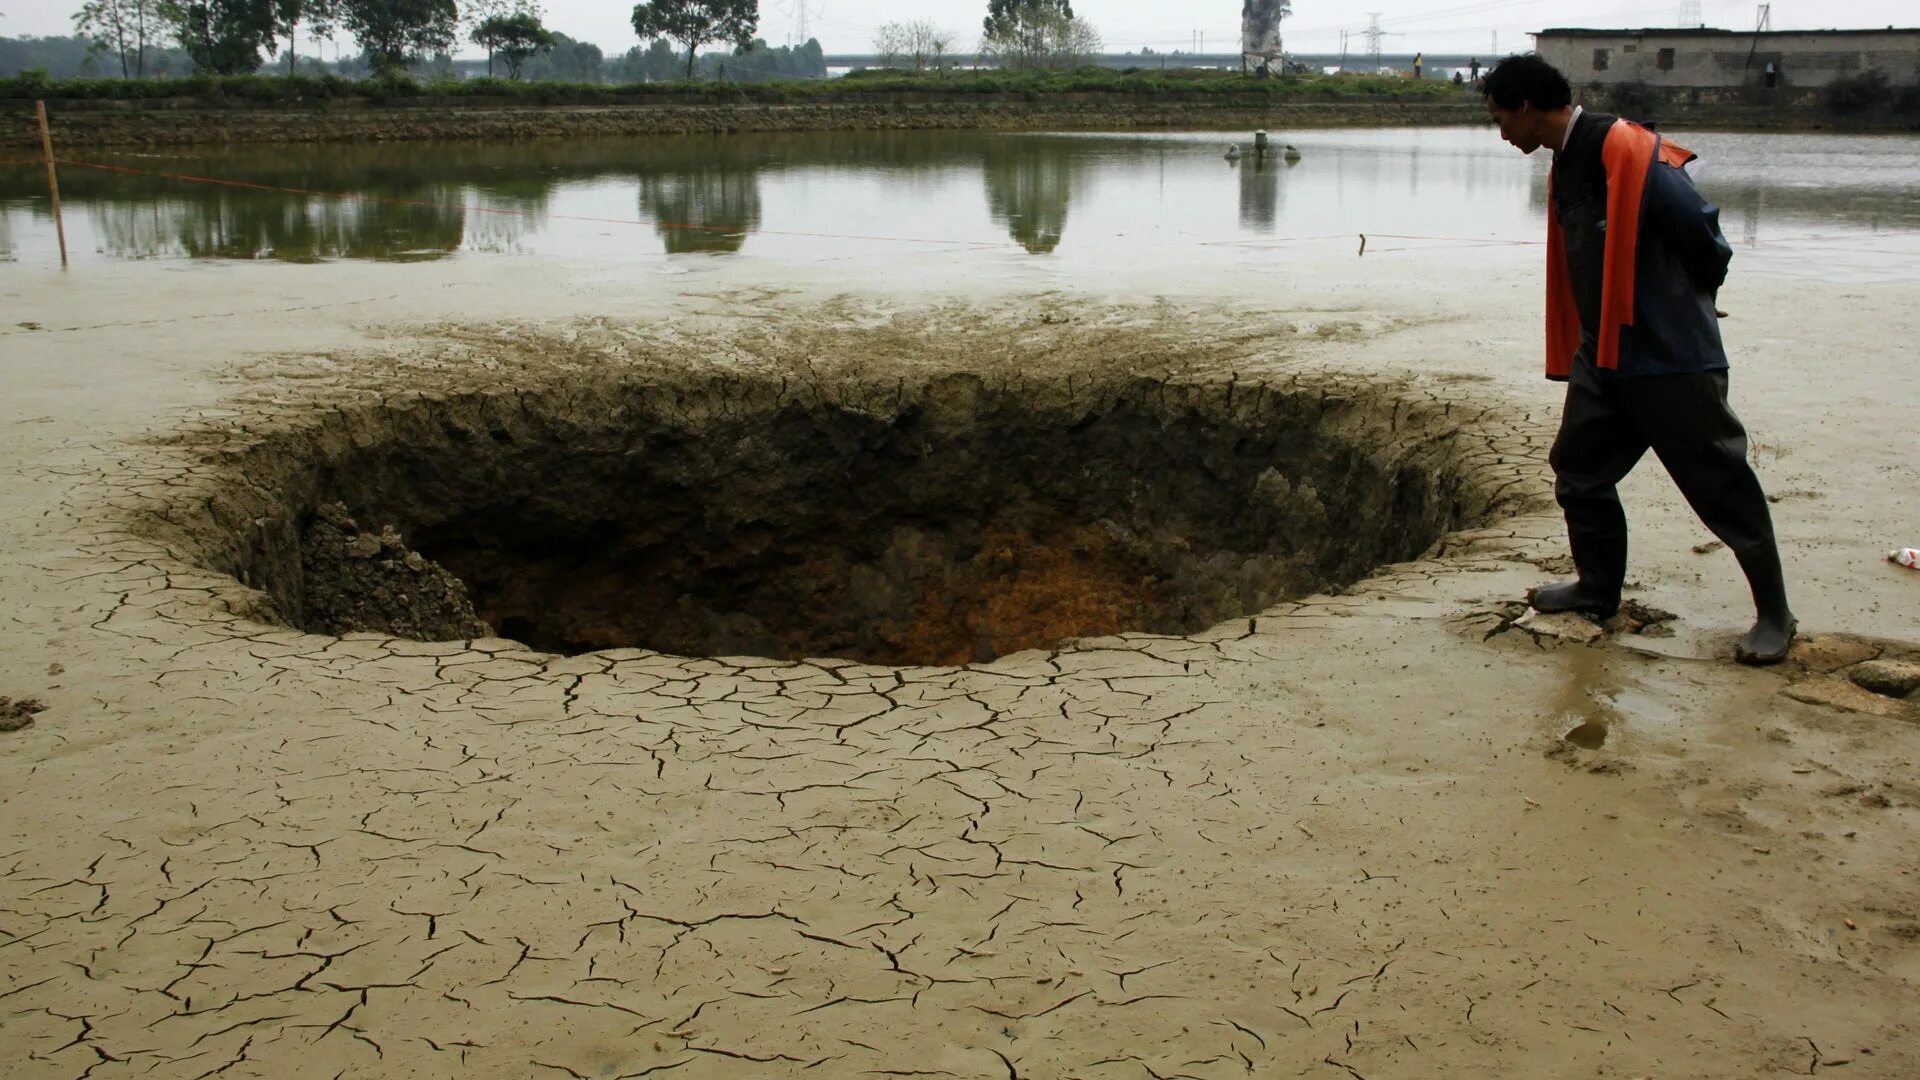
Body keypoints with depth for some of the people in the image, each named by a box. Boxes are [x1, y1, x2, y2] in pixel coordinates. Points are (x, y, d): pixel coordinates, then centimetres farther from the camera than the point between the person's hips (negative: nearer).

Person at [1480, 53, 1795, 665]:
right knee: (1578, 470, 13)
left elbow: (1703, 233, -18)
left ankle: (1774, 615, 11)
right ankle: (1599, 588, 30)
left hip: (1670, 356, -9)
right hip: (1603, 353, 9)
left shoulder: (1626, 151, -19)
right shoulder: (1566, 165, 11)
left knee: (1721, 485, 0)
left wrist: (1687, 302, -1)